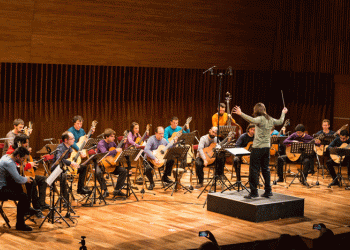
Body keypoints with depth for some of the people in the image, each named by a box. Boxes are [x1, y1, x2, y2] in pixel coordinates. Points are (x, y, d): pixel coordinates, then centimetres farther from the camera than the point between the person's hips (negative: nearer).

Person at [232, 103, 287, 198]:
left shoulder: (260, 119, -13)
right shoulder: (270, 120, 9)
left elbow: (252, 120, -35)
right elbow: (280, 121, 28)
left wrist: (241, 114, -42)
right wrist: (283, 113, 45)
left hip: (258, 148, -7)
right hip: (267, 147, 7)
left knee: (254, 170, -2)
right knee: (265, 169, 15)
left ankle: (254, 192, -2)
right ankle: (268, 191, 18)